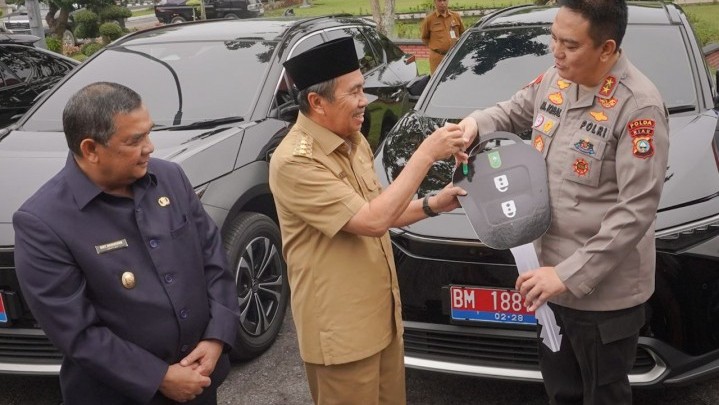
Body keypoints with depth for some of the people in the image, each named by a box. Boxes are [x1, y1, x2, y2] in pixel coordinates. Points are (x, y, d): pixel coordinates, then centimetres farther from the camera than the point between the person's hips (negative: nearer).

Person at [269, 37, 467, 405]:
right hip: (341, 329, -8)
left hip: (381, 313, 8)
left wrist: (433, 204, 1)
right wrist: (426, 153, -23)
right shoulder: (295, 161, -23)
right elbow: (372, 220, -27)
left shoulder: (353, 142, 6)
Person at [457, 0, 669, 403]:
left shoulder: (639, 106, -24)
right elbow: (512, 112, 20)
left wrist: (569, 274, -26)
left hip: (604, 291, -7)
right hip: (553, 270, 7)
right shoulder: (554, 80, 0)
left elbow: (637, 212, -26)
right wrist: (475, 122, -4)